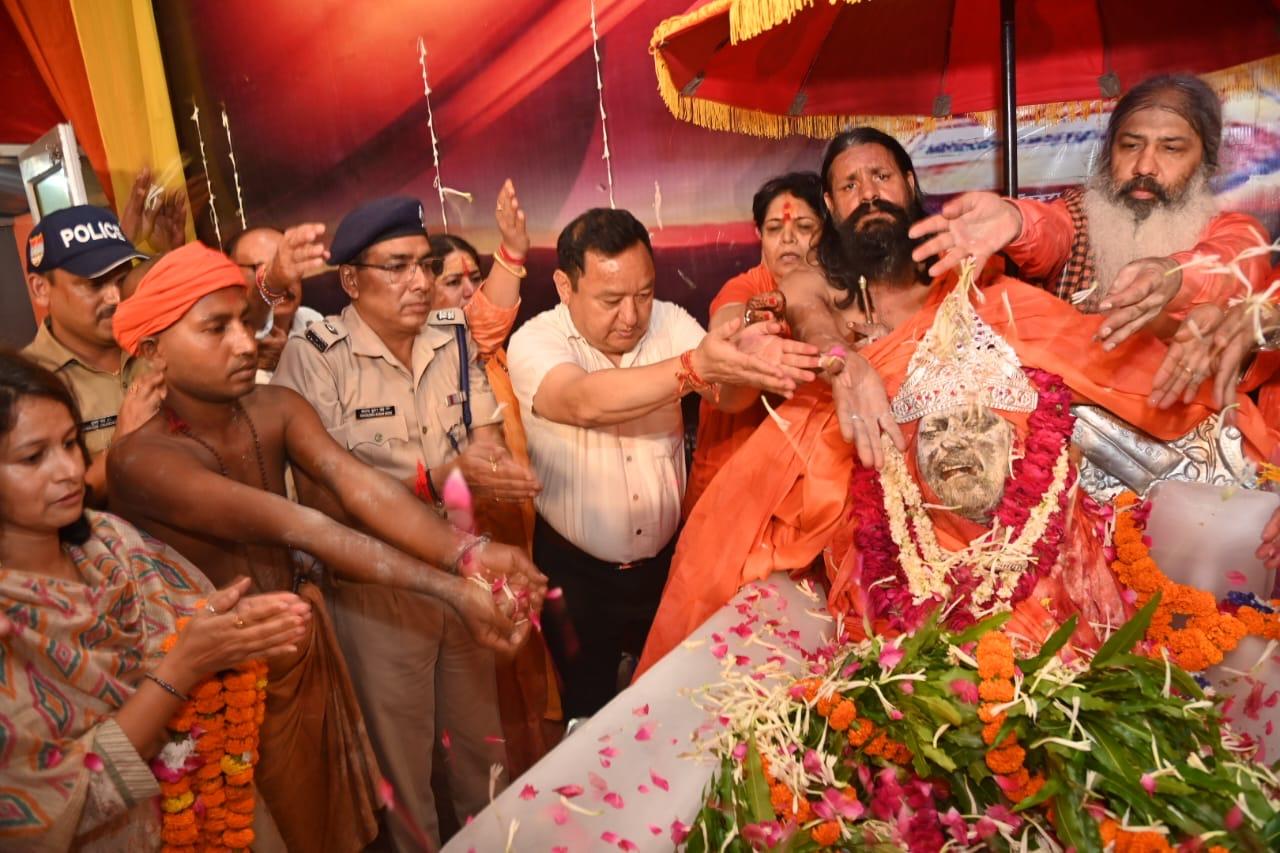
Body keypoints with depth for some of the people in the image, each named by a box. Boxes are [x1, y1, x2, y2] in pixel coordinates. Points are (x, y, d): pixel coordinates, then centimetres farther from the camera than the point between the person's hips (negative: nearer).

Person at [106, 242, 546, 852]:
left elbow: (358, 485, -25)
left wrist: (467, 554, -42)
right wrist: (451, 590, -42)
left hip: (304, 644, 5)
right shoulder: (143, 460, -26)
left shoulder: (277, 409, -8)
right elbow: (298, 527, -36)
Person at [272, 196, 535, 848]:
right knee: (401, 754, 15)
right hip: (377, 585, -4)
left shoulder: (454, 337, 0)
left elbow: (487, 443, 4)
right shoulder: (313, 357, -16)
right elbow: (322, 497, -19)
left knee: (481, 735, 21)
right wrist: (439, 477, -28)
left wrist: (484, 464, -20)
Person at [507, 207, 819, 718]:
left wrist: (746, 364, -45)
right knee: (591, 710, 14)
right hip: (576, 572, -3)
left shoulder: (668, 322, -6)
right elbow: (585, 402, -38)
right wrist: (693, 366, -50)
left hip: (665, 560, 3)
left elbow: (729, 396, -21)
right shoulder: (534, 342, -16)